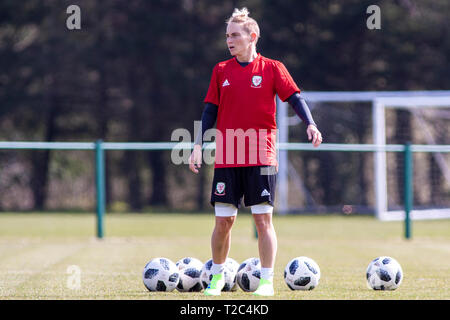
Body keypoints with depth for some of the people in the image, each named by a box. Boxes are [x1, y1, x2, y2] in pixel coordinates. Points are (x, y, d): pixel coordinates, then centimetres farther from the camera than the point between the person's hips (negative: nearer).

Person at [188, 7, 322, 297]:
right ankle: (217, 277, 19)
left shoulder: (272, 68, 3)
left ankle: (267, 281, 1)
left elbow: (295, 98, -3)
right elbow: (210, 111, 12)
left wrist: (310, 124, -20)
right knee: (223, 220, 2)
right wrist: (199, 146, 4)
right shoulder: (221, 71, 10)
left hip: (261, 158, -2)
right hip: (226, 159, 2)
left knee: (263, 218, -6)